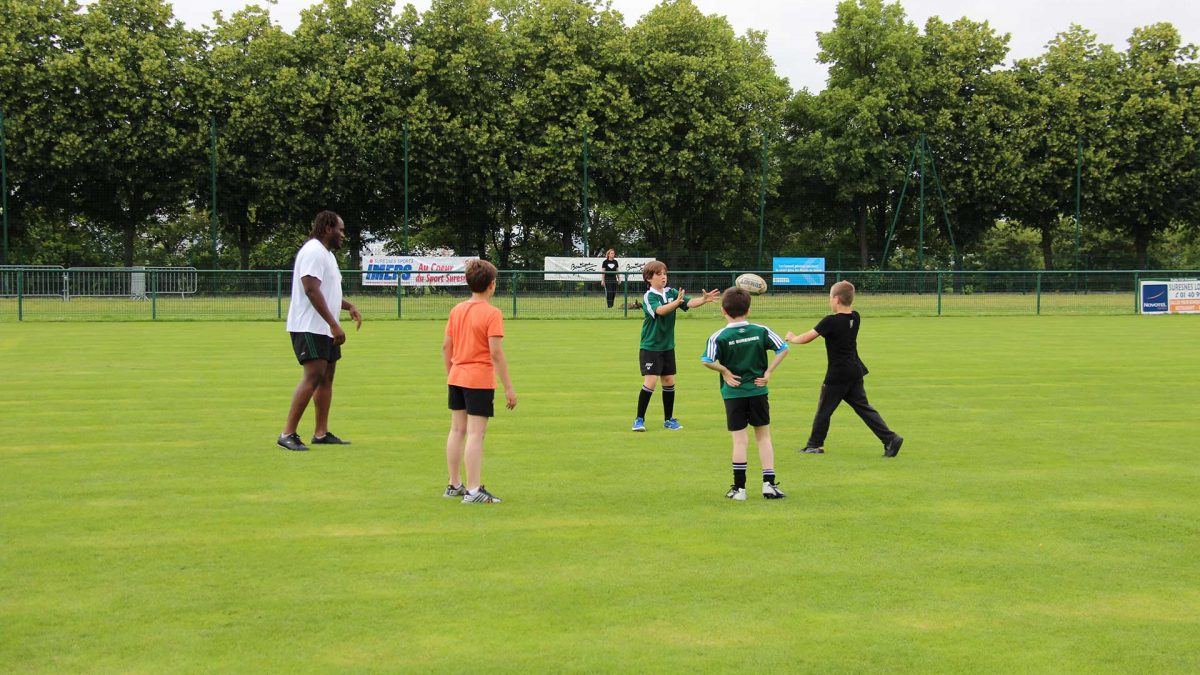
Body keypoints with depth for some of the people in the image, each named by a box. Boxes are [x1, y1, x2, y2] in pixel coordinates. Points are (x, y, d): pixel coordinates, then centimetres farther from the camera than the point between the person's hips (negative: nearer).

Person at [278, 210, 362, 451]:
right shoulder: (313, 252, -13)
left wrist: (348, 306, 16)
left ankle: (321, 433, 15)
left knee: (326, 377, 10)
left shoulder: (326, 253, 20)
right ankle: (287, 434, -16)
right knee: (313, 376, -16)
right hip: (309, 328, -11)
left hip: (325, 330, 11)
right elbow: (311, 290, -23)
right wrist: (334, 324, -25)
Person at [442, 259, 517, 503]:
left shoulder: (457, 309, 7)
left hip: (456, 378, 7)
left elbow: (446, 346, 10)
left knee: (457, 430, 14)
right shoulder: (492, 313, -13)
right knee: (475, 434, -6)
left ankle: (454, 484, 23)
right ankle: (473, 490, -7)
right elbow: (495, 352, -18)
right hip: (480, 381, -7)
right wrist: (508, 387, -14)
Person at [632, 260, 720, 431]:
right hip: (650, 347, -5)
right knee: (650, 382, -10)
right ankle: (639, 419, 1)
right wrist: (676, 302, -49)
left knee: (669, 382, 8)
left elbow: (689, 303, -12)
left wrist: (704, 299, -31)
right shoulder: (648, 296, -13)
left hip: (668, 346, 5)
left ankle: (669, 419, 20)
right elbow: (660, 310, -32)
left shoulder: (671, 293, 2)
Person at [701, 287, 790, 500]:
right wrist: (768, 372, 3)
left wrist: (725, 371, -6)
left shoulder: (719, 337, -9)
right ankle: (769, 483, 8)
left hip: (733, 394, -2)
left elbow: (707, 361, -21)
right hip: (758, 392, 2)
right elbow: (783, 349, 0)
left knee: (740, 440, 3)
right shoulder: (761, 331, -1)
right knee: (764, 437, 11)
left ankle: (739, 488, 6)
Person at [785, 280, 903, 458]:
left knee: (824, 410, 8)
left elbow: (806, 338, -12)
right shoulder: (855, 318, 2)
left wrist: (792, 338, 7)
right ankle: (890, 438, -1)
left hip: (837, 375, -7)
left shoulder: (830, 322, -18)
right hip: (855, 372, 7)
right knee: (863, 407, 9)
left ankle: (815, 444, 20)